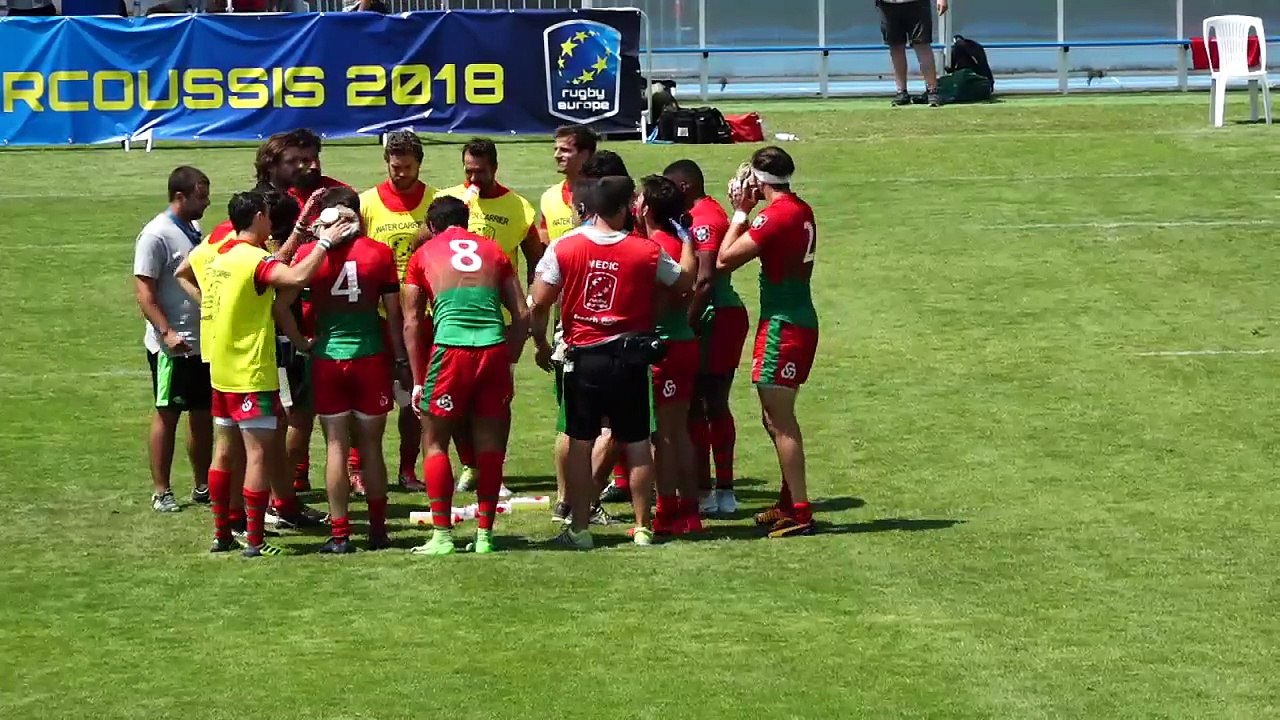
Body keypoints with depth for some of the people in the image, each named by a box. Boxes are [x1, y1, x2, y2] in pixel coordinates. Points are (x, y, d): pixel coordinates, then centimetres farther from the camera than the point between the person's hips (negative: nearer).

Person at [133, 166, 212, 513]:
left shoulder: (193, 231, 10)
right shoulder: (156, 235, -14)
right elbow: (144, 292, -16)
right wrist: (167, 333, -24)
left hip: (202, 342, 8)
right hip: (172, 347, -8)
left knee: (203, 415, 11)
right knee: (167, 415, 1)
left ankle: (202, 486, 21)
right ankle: (161, 492, 8)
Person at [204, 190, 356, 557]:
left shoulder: (222, 255, 9)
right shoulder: (254, 259, -18)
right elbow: (298, 277, -35)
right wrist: (324, 242, -24)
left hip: (222, 372, 9)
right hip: (253, 374, -9)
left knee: (224, 451, 15)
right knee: (258, 454, -5)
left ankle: (221, 533, 20)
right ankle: (254, 541, -7)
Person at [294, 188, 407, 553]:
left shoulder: (308, 253, -3)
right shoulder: (379, 253, -3)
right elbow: (394, 313, 0)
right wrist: (402, 361, 8)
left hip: (327, 358, 0)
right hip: (370, 357, 0)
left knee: (336, 447, 3)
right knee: (371, 447, 9)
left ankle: (340, 534, 1)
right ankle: (378, 530, 15)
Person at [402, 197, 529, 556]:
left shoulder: (424, 254, 14)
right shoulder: (491, 250, 20)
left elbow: (412, 322, 10)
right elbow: (522, 315, 14)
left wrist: (418, 381, 12)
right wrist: (508, 361, 19)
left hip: (452, 348, -2)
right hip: (494, 347, 2)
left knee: (435, 442, 10)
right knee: (489, 443, 12)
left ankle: (442, 534, 5)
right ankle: (484, 534, 13)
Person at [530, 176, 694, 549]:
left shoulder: (563, 248, -6)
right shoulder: (646, 252, -6)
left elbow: (539, 303, -5)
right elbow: (686, 282, 8)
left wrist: (540, 342, 11)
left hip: (583, 356, 0)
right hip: (630, 356, 0)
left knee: (580, 442, 7)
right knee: (637, 442, 9)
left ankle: (579, 528, 7)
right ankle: (642, 526, 11)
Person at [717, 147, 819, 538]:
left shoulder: (775, 215, -17)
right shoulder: (802, 211, 11)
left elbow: (725, 259, -16)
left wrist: (740, 212, -5)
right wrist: (746, 212, 12)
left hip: (782, 326, -10)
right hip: (801, 319, 10)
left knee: (780, 421, -8)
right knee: (777, 418, 18)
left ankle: (799, 512, -9)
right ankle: (789, 502, 25)